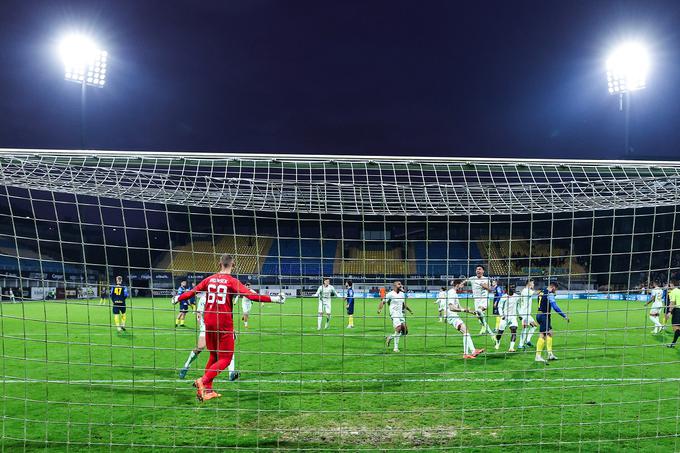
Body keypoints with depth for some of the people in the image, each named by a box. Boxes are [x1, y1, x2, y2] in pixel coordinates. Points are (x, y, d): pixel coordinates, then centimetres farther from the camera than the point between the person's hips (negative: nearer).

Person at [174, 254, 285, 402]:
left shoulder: (209, 279, 6)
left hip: (208, 322, 6)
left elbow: (192, 292, 15)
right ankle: (203, 381, -13)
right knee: (225, 358, 4)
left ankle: (207, 390, 20)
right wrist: (273, 298, -16)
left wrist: (178, 298, 33)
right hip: (224, 324, -5)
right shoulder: (232, 281, -7)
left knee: (213, 356, 19)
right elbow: (251, 295, -17)